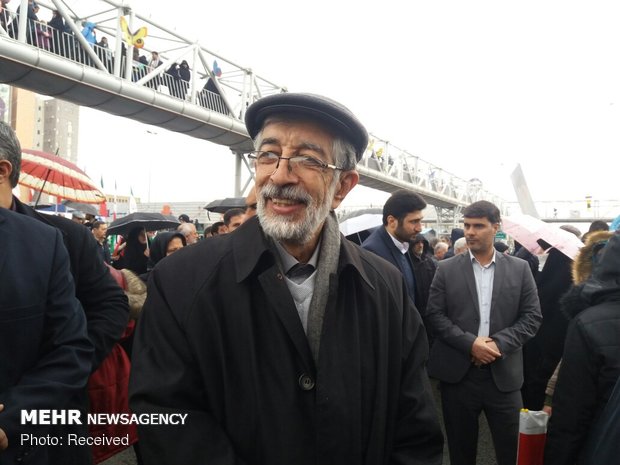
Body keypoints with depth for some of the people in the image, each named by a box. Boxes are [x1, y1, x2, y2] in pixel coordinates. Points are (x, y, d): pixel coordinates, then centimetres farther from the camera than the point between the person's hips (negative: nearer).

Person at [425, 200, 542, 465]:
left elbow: (532, 316, 1)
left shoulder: (519, 269, 5)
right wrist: (470, 343, -15)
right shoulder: (447, 269, 2)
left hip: (503, 373, 1)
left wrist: (500, 343, -13)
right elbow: (434, 315, -3)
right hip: (458, 373, 0)